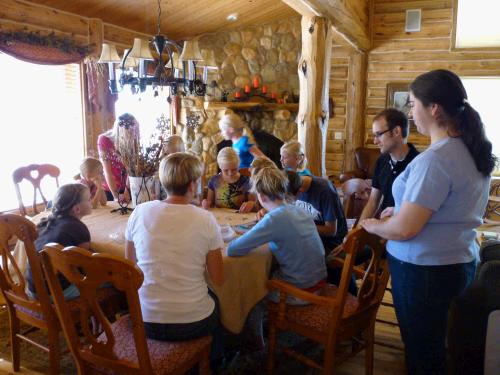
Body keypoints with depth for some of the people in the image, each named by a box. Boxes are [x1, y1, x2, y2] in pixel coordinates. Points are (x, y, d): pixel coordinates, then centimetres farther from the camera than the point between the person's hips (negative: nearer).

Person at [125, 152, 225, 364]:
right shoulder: (205, 219, -15)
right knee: (214, 301, 32)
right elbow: (218, 280, -8)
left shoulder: (140, 212, -8)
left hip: (146, 321, 3)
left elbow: (130, 262, 7)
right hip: (192, 324, -2)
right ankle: (212, 363, 52)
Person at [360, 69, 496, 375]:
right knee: (432, 347, 24)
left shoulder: (434, 159, -25)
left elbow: (404, 229, -25)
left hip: (424, 269, -9)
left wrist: (372, 226, -5)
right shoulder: (473, 150, 5)